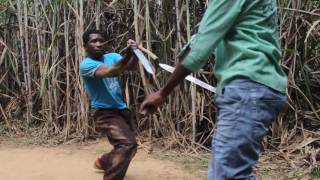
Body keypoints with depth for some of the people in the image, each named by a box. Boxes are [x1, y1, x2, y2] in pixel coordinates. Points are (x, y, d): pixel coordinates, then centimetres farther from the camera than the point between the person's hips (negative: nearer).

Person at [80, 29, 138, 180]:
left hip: (121, 109, 8)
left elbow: (130, 66, -15)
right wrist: (127, 54, -46)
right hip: (105, 113, -7)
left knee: (129, 146, 21)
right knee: (127, 144, -26)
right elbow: (111, 72, -33)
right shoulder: (86, 64, -15)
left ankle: (102, 162, 46)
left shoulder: (111, 56, 5)